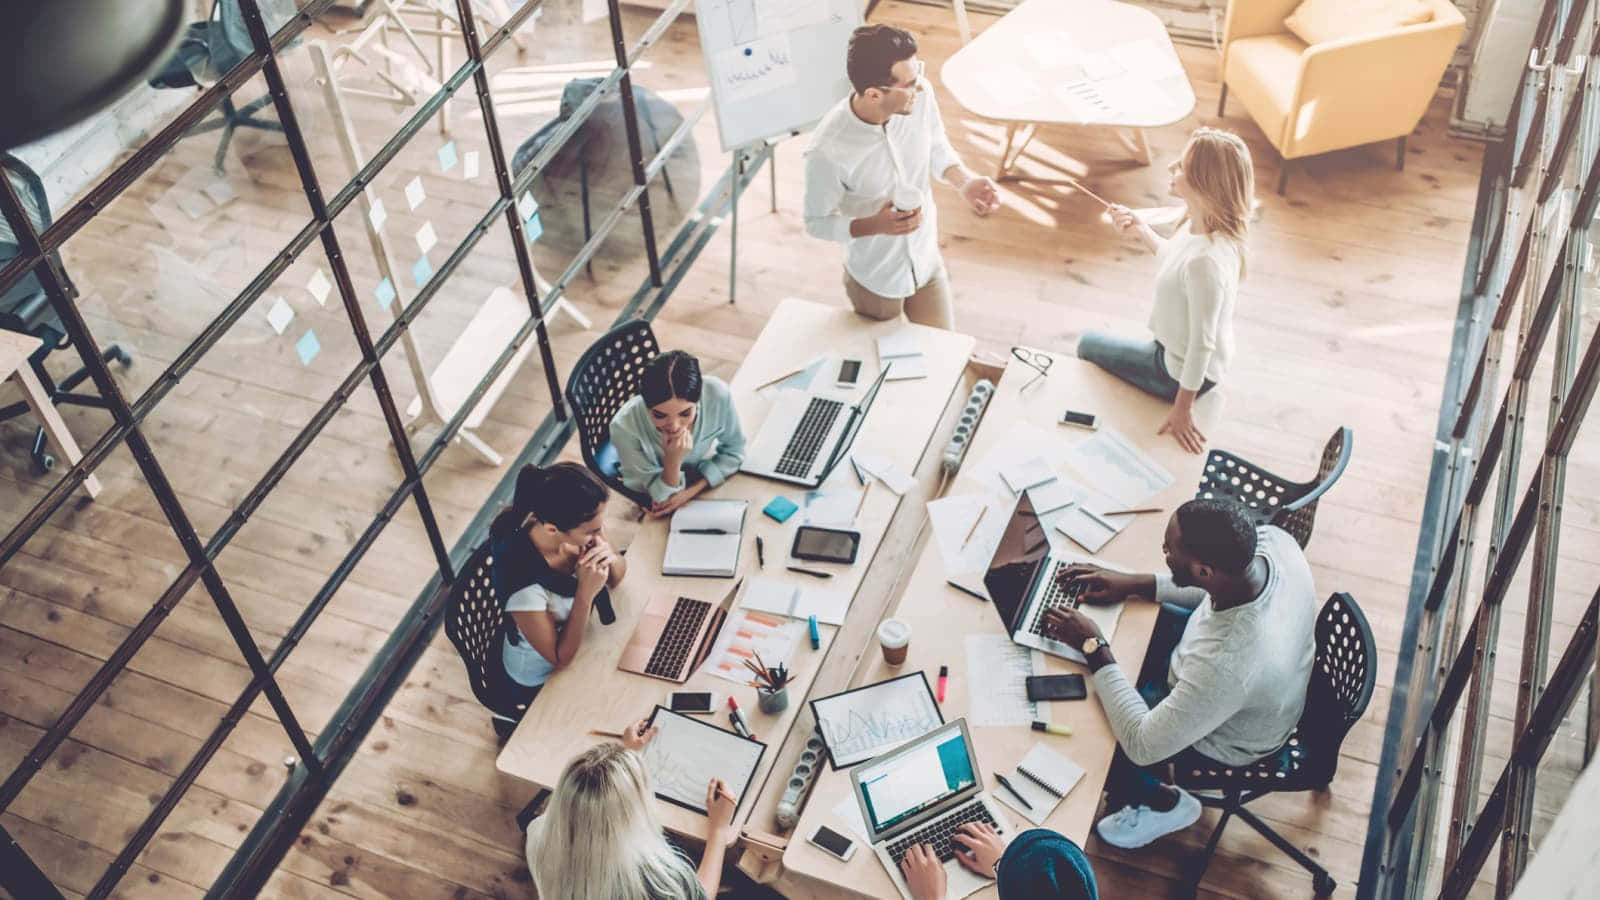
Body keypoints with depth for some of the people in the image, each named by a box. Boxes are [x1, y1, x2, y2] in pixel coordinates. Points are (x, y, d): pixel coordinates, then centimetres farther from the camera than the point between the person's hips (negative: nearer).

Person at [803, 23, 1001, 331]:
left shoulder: (920, 96, -22)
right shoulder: (827, 151, -36)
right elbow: (817, 222, -18)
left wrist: (964, 181, -20)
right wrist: (875, 226, -35)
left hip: (927, 264, 4)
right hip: (875, 279, -4)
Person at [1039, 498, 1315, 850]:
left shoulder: (1225, 666, -46)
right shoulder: (1271, 538, -28)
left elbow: (1142, 746, -31)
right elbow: (1215, 588, -2)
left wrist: (1095, 648, -25)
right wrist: (1133, 584, -8)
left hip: (1224, 738, -6)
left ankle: (1163, 802, 28)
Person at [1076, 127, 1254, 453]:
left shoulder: (1206, 261, -40)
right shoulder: (1201, 226, -13)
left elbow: (1202, 343, -30)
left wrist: (1182, 409, -21)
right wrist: (1139, 228, 2)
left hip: (1181, 372, -8)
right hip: (1177, 350, 8)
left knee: (1088, 345, 13)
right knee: (1093, 344, 26)